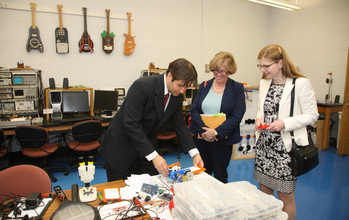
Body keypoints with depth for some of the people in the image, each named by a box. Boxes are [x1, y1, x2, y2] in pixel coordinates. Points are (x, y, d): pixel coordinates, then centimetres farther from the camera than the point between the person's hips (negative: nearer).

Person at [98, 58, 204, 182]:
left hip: (147, 144, 6)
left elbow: (179, 125, 4)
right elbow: (131, 124, -29)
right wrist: (153, 156, -30)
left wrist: (194, 153, -5)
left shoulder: (177, 96, -5)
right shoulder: (141, 87, -26)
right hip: (121, 147, -5)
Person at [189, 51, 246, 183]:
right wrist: (204, 130, -14)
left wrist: (216, 132, -17)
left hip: (222, 139, -2)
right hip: (200, 137, 3)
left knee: (220, 176, 11)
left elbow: (237, 116, -9)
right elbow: (194, 110, 1)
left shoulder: (237, 88, -1)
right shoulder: (204, 86, 7)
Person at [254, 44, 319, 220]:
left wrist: (285, 123, -22)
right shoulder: (264, 83, 8)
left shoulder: (301, 83, -11)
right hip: (264, 145, 6)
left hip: (286, 147, -5)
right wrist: (259, 119, -4)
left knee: (286, 196, 9)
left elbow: (312, 115, -8)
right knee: (264, 192, 16)